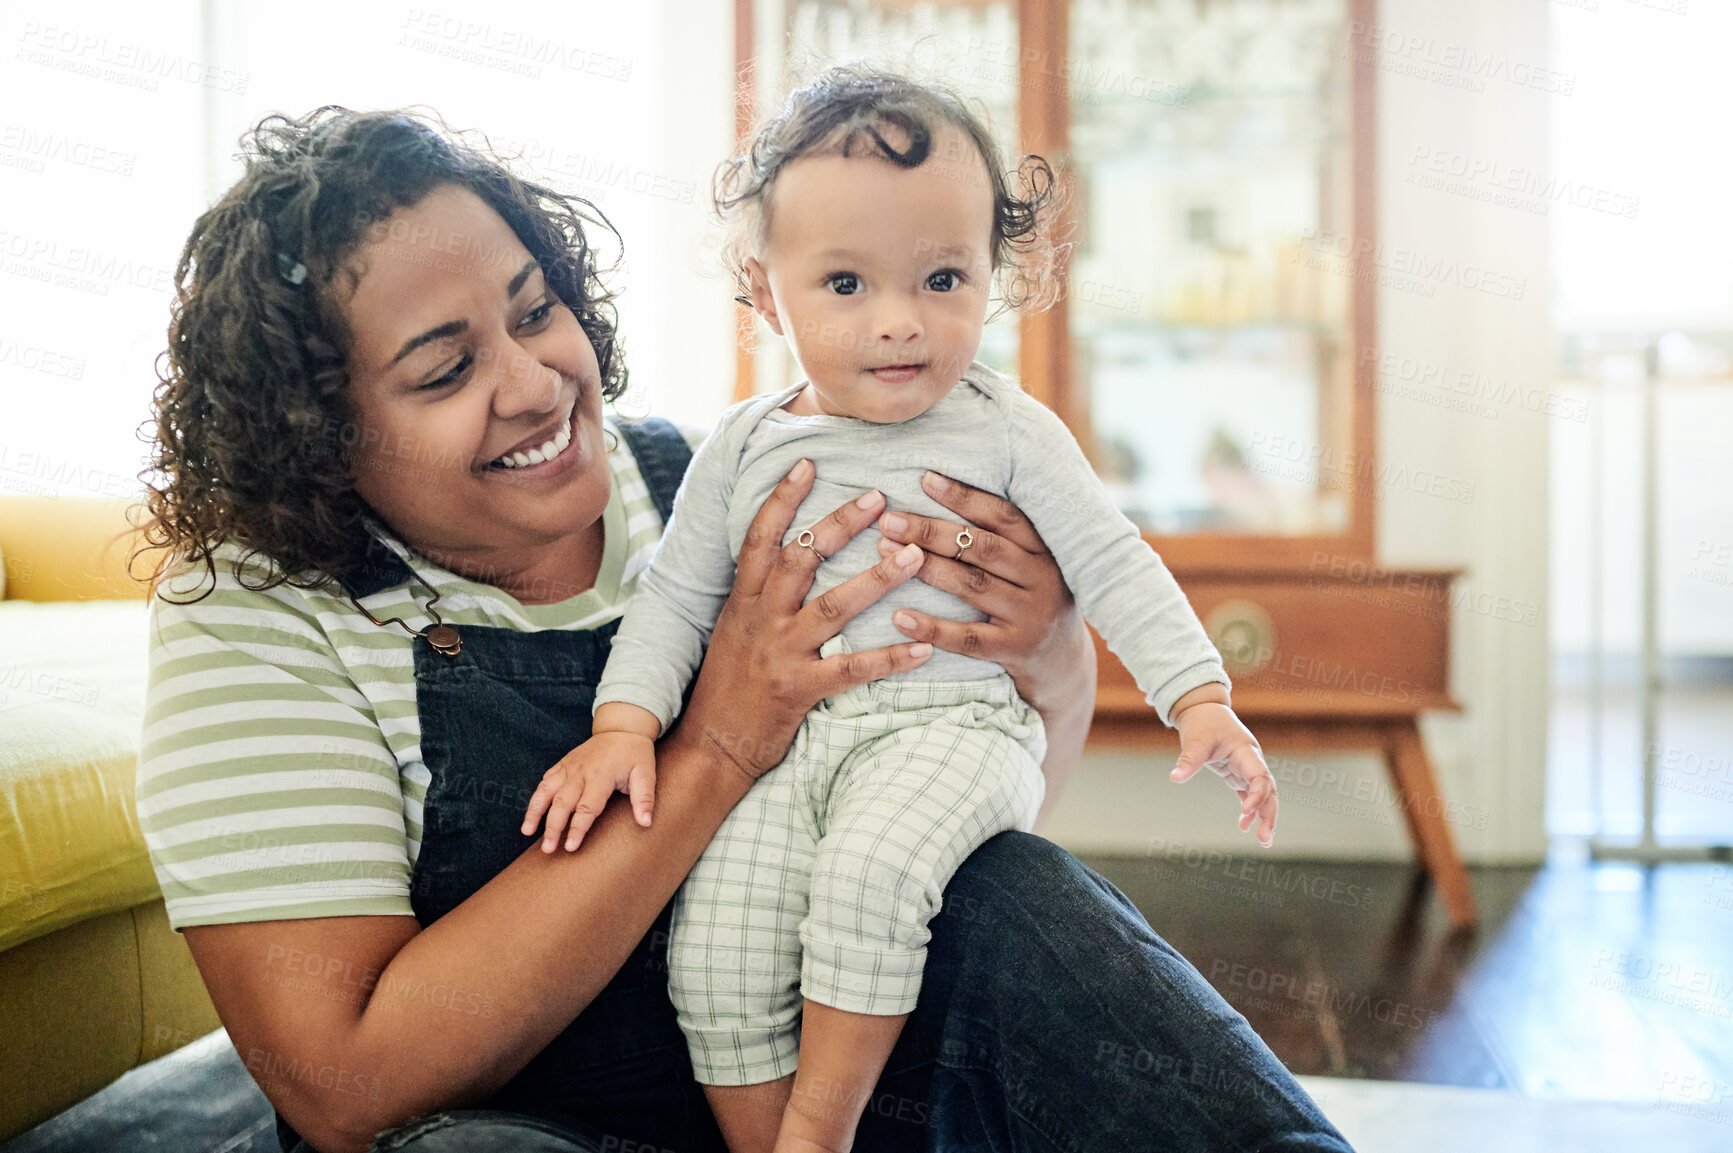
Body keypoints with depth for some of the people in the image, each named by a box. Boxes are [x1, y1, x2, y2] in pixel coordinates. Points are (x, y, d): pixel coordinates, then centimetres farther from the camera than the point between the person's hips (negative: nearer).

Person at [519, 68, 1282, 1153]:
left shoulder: (1008, 433, 2)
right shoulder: (745, 446, 9)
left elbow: (1115, 567, 4)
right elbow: (677, 592, 13)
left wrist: (1202, 699, -6)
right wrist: (625, 722, -1)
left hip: (953, 722, -3)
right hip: (781, 741, 3)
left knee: (871, 871, -32)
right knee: (713, 953, -16)